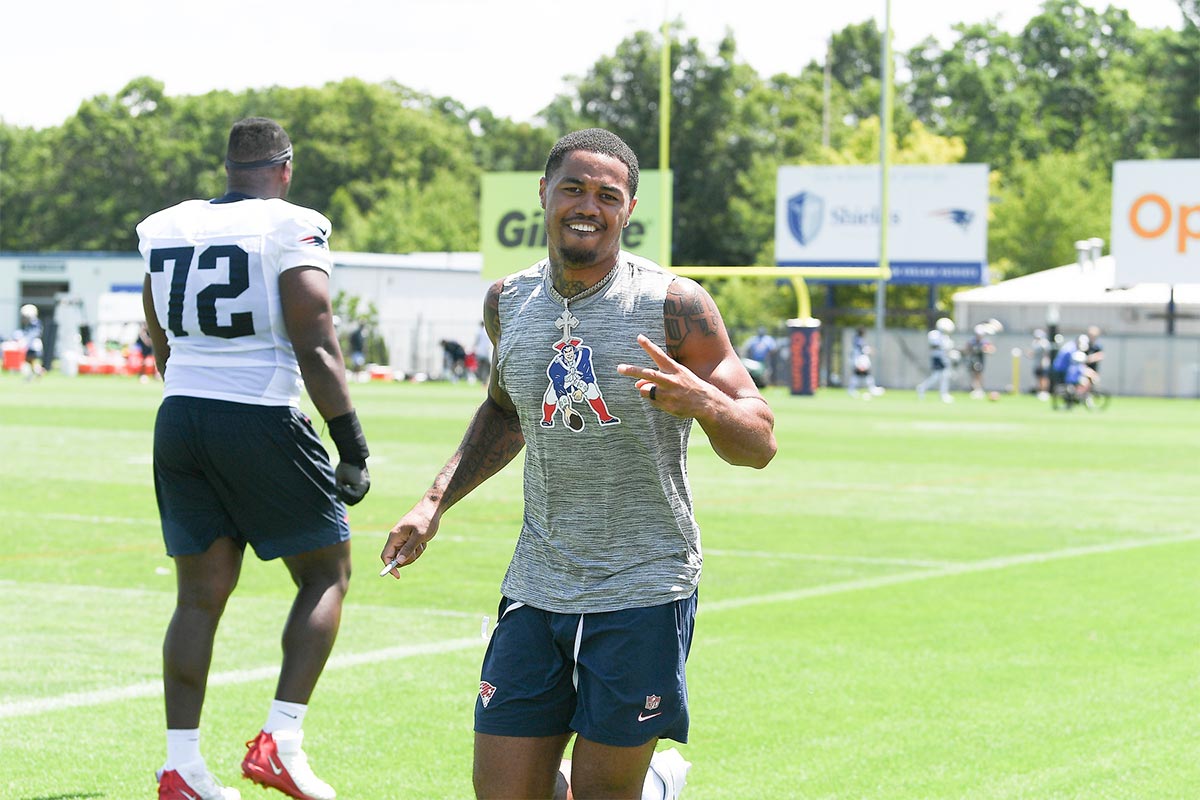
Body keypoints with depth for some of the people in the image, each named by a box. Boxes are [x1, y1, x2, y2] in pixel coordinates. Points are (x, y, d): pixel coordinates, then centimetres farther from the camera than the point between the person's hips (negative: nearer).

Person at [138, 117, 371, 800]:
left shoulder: (166, 228, 11)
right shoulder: (292, 229, -7)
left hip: (180, 414, 6)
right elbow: (316, 348, -13)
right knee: (327, 572, 9)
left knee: (201, 594, 11)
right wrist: (354, 448, -9)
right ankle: (281, 742, -2)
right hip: (262, 420, -6)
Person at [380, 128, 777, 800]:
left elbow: (760, 443, -9)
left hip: (644, 589, -4)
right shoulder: (508, 303, 5)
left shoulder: (673, 305, -10)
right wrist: (437, 500, 14)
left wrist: (701, 398, -30)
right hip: (536, 587, 4)